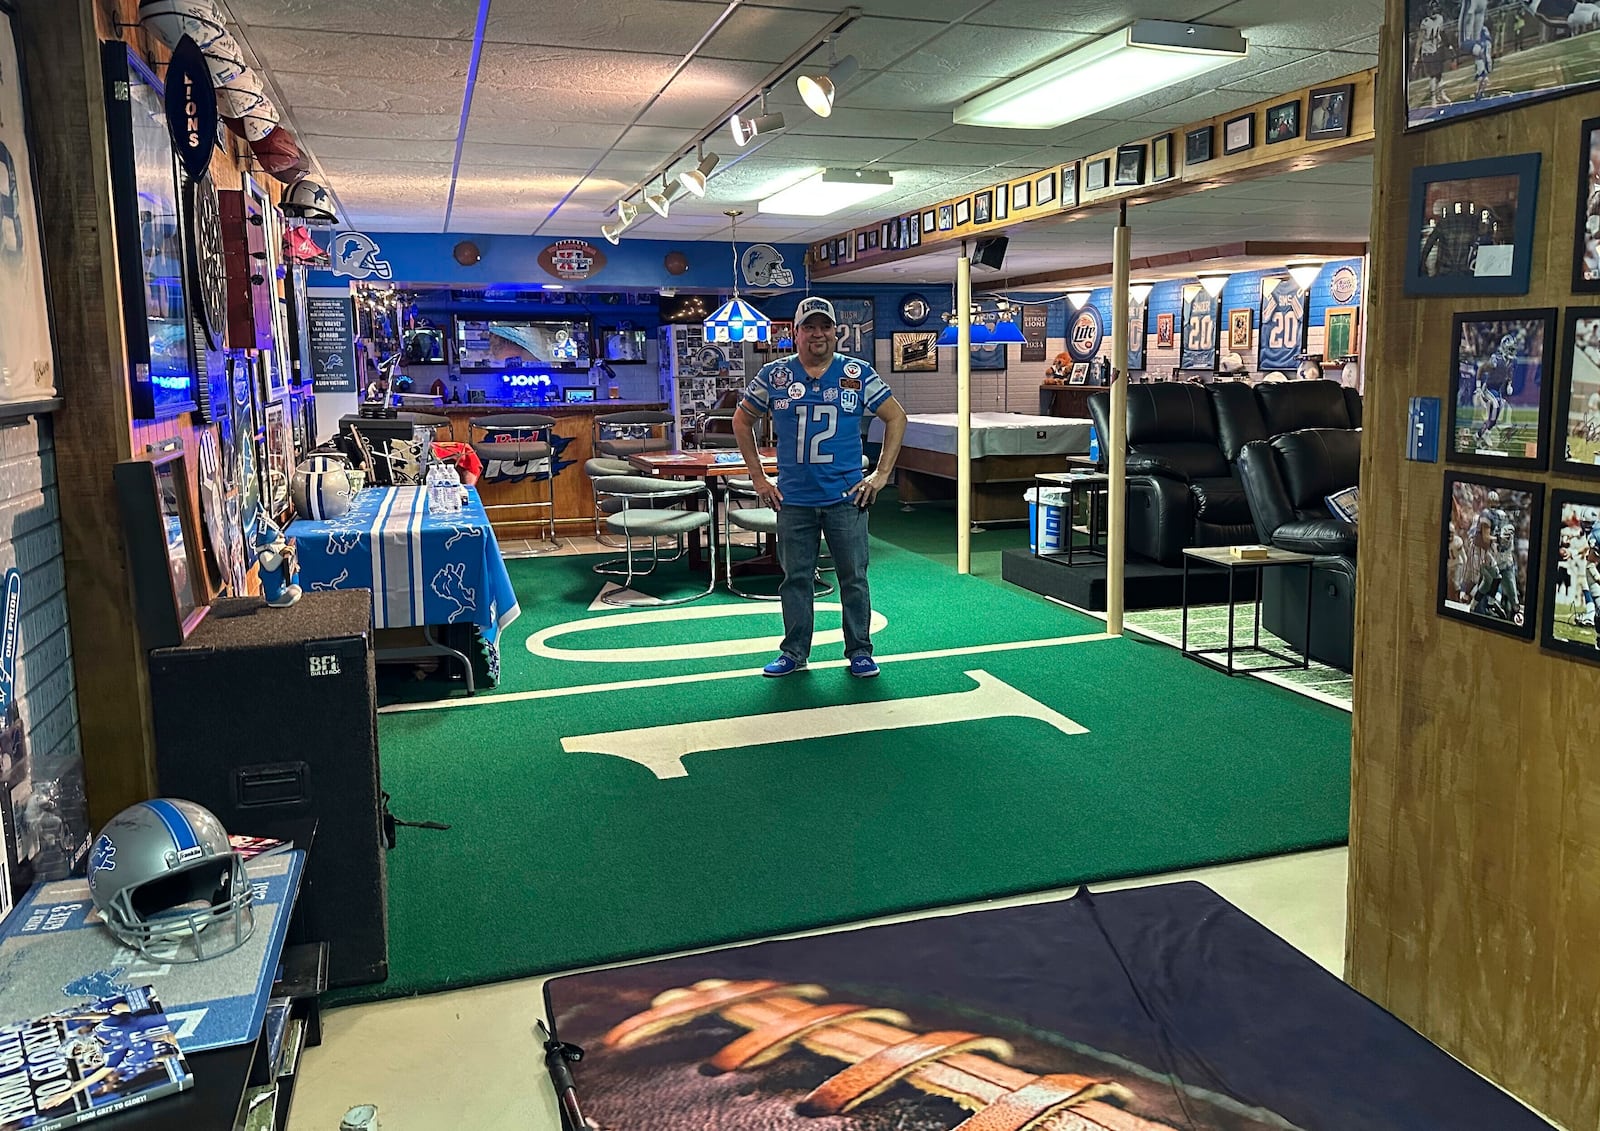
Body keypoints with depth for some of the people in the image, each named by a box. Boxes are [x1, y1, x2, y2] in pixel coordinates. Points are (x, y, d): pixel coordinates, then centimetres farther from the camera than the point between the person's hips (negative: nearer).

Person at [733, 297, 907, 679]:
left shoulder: (858, 374, 2)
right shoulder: (774, 375, 3)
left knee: (854, 576, 5)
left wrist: (882, 474, 2)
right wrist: (758, 477, 8)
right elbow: (742, 421, 13)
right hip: (792, 500, 1)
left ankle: (860, 651, 17)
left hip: (847, 497, -1)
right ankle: (794, 651, 21)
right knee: (796, 577, 8)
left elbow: (896, 417, 8)